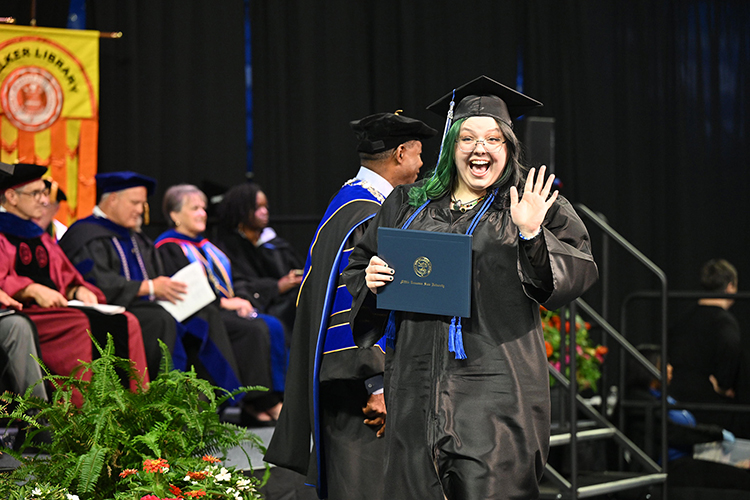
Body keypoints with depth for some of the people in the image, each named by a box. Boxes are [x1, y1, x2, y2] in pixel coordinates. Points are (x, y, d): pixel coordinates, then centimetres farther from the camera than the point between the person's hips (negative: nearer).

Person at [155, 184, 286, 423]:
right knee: (254, 329, -29)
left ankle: (274, 398, -23)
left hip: (226, 308, 8)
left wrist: (239, 301, 1)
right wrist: (223, 302, -17)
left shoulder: (206, 246, 25)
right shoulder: (168, 248, -2)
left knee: (273, 326, -18)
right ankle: (260, 402, -25)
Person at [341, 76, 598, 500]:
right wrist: (370, 281, -2)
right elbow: (358, 269, 20)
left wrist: (532, 237, -19)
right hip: (419, 381, 4)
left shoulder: (533, 207, 5)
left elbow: (579, 271, -5)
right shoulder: (409, 205, 14)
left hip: (495, 381, -3)